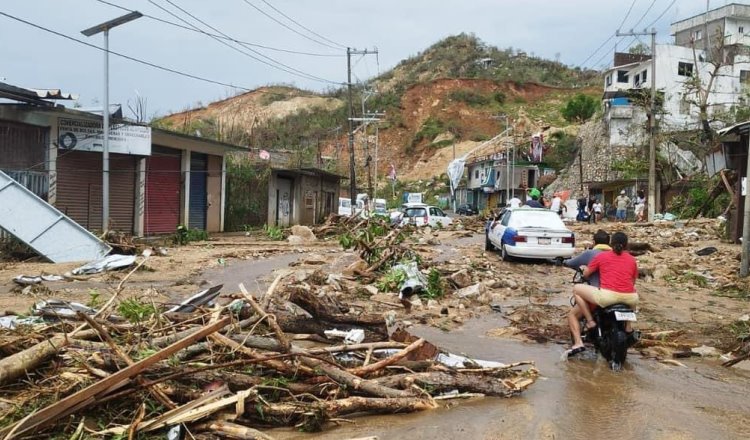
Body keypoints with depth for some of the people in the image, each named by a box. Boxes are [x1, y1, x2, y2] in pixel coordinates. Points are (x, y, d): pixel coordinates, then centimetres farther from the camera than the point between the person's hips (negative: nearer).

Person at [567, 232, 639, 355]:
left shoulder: (601, 256, 10)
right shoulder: (632, 259, 18)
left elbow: (585, 274, 18)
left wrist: (585, 268, 42)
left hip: (607, 296, -4)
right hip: (629, 298, 4)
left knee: (576, 289, 17)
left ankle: (590, 321, 10)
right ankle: (628, 327, 34)